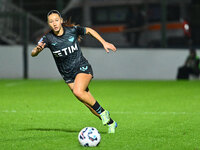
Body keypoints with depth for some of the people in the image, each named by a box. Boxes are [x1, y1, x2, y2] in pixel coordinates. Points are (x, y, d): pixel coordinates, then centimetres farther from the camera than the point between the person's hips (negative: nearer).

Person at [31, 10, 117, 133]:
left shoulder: (72, 30, -10)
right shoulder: (48, 38, -10)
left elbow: (89, 30, 9)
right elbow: (33, 54, -18)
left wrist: (104, 42, 6)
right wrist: (37, 49, -41)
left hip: (82, 68, -3)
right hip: (68, 75, 3)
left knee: (78, 91, -31)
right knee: (88, 102, 2)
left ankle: (102, 112, -12)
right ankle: (110, 123, 21)